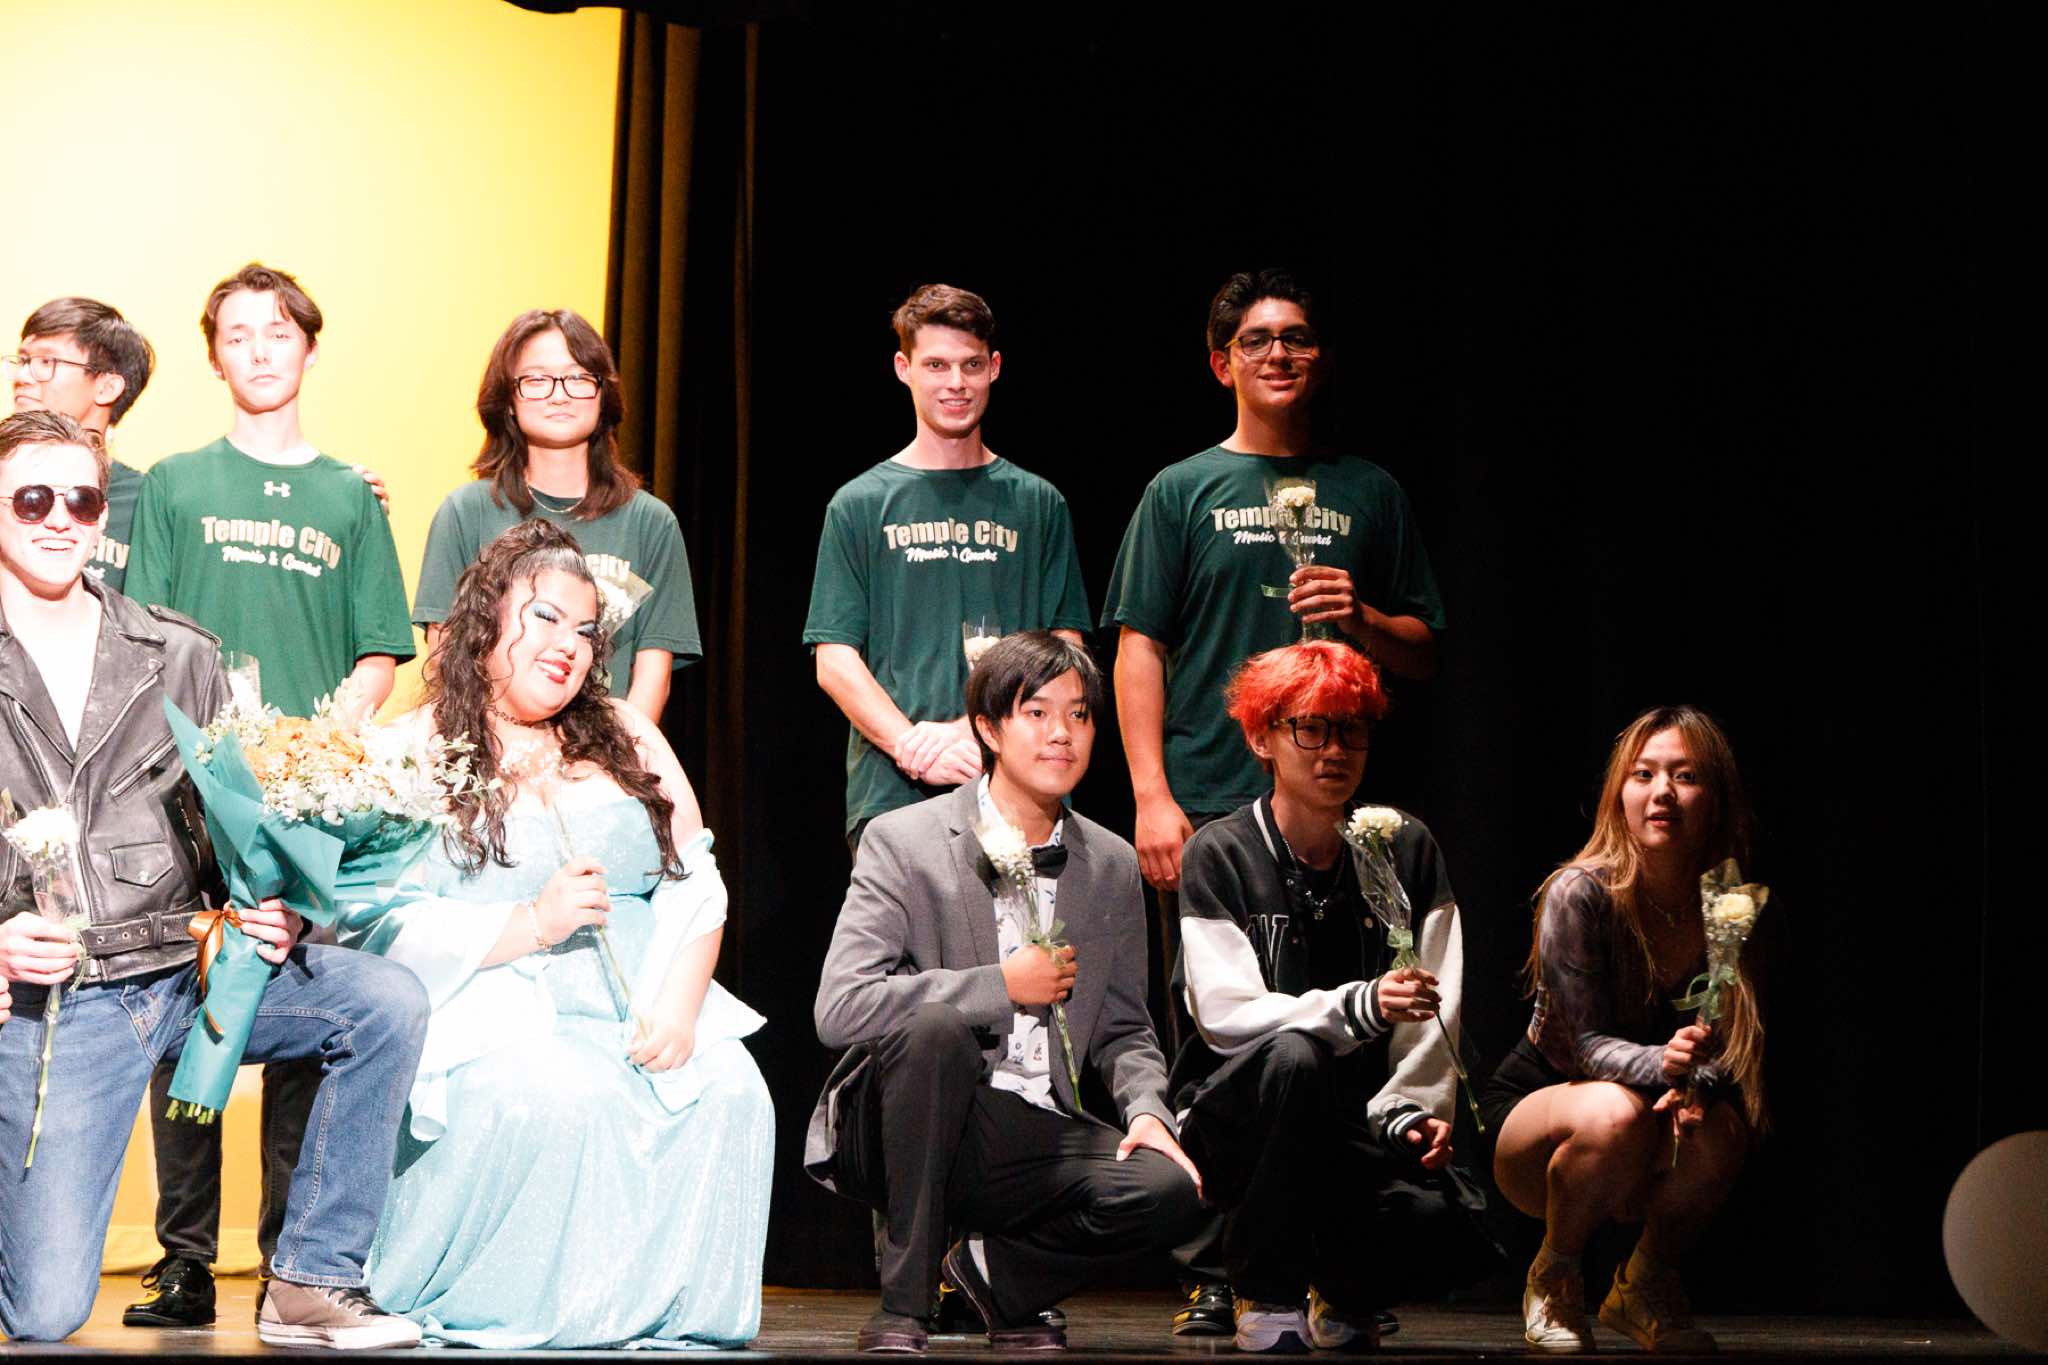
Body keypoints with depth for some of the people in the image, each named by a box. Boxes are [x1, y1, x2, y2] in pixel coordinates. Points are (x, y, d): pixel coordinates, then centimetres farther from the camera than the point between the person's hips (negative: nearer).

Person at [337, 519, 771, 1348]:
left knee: (730, 1096, -26)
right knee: (555, 1102, -37)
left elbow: (696, 888, 10)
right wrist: (532, 924, -18)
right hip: (495, 1016, -4)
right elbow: (388, 930, -8)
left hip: (639, 1010, 5)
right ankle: (530, 1310, -16)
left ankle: (662, 1307, -14)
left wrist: (678, 1008, -8)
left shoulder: (625, 737, 19)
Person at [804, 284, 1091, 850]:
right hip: (890, 795, -1)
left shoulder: (1037, 504, 13)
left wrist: (979, 727, -10)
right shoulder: (860, 505, 10)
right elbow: (835, 661, 4)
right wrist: (912, 746, -13)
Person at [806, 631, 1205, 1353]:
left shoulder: (1111, 867, 11)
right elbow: (840, 1008, -16)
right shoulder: (903, 842, -5)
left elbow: (1123, 1030, 17)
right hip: (914, 1130, -4)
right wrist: (1003, 986, -15)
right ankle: (900, 1311, -24)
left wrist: (1147, 1111, -6)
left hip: (1035, 1139, 4)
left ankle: (992, 1269, 6)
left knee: (1170, 1190, -24)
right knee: (934, 1027, -36)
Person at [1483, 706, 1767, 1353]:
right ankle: (1553, 1279, -7)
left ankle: (1646, 1287, -2)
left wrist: (1698, 1080, -31)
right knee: (1614, 1112, -37)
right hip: (1535, 1106, -3)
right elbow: (1588, 1043, -21)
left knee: (1721, 1130, -31)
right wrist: (1663, 1063, -42)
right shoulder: (1581, 894, -20)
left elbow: (1733, 1049, -7)